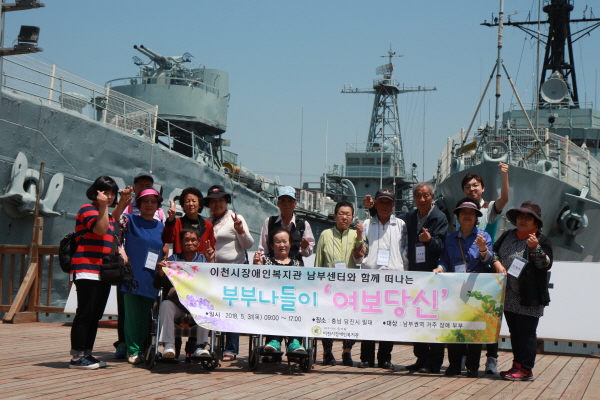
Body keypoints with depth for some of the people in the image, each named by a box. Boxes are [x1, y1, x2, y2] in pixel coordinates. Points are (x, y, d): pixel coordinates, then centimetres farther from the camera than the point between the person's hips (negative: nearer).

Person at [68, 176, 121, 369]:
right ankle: (76, 357, -9)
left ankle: (87, 354, 14)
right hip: (86, 270, -9)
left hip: (104, 272, 9)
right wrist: (103, 206, -19)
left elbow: (112, 240, 26)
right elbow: (100, 229, -21)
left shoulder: (109, 217, 22)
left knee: (96, 315, 9)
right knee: (85, 313, -11)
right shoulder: (88, 209, -4)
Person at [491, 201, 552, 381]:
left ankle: (526, 369, -3)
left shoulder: (542, 240, -2)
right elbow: (494, 251, 18)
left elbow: (546, 264, -10)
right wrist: (497, 263, -2)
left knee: (526, 332, -6)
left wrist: (535, 248, -24)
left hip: (529, 298, -6)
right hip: (509, 297, 6)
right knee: (515, 332, 12)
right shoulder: (508, 236, 13)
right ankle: (517, 365, 20)